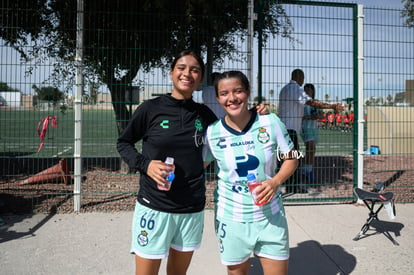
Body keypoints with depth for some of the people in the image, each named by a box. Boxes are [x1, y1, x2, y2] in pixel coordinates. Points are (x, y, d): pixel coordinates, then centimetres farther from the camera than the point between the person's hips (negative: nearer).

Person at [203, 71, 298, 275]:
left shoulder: (270, 122, -11)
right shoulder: (212, 132, -10)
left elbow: (291, 159, 0)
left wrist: (276, 181, -17)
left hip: (270, 215, 0)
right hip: (231, 218, 0)